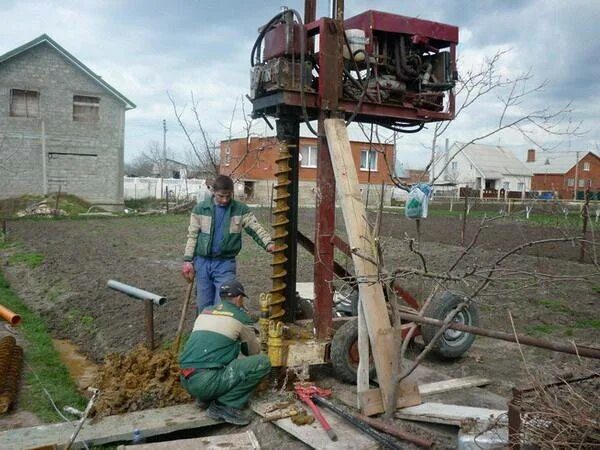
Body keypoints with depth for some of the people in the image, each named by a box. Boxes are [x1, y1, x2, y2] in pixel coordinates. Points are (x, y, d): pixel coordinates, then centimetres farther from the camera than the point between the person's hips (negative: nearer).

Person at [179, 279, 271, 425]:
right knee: (263, 362, -6)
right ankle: (224, 406, -8)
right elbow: (254, 351, 18)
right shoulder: (239, 316, 2)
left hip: (185, 381, 8)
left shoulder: (205, 312, 20)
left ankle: (205, 398, 15)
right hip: (207, 382, -8)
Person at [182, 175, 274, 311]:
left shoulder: (241, 210, 0)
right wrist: (187, 260, -2)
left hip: (226, 263, -1)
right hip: (202, 262, 2)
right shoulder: (200, 209, 2)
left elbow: (256, 228, -6)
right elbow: (192, 236, 5)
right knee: (204, 306, 9)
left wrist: (268, 243, -26)